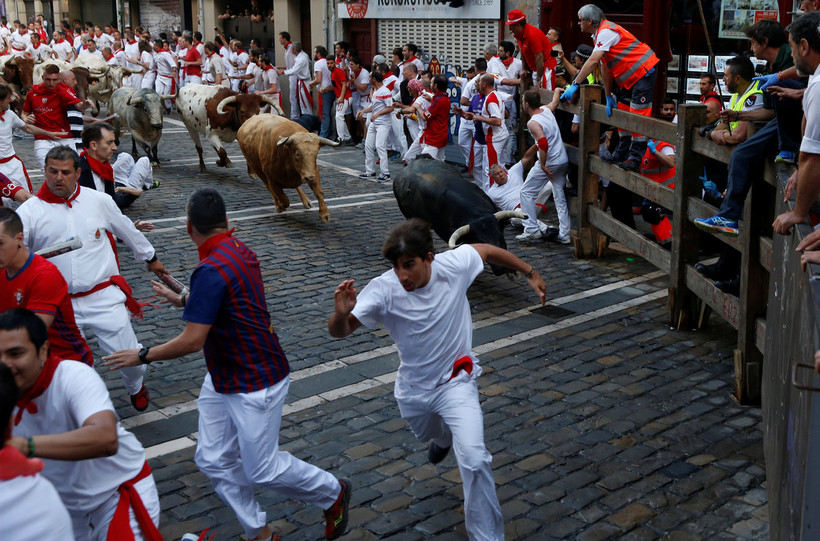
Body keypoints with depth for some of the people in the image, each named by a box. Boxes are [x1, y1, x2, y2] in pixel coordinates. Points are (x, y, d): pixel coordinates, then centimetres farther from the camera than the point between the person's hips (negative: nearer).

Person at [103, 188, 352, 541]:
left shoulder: (211, 271, -27)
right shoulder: (239, 250, 3)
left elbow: (192, 341, -27)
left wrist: (143, 356, -13)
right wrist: (181, 300, 31)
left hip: (255, 384, -9)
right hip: (223, 378, 9)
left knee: (262, 470, 4)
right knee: (214, 460, 11)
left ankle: (333, 492, 27)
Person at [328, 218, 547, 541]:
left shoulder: (453, 265, -25)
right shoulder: (384, 290, -28)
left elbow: (487, 250, -3)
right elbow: (339, 332, -30)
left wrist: (530, 273, 5)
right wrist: (341, 314, -53)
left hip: (457, 382, -2)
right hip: (414, 389, 2)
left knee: (474, 459, -19)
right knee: (427, 434, 33)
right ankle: (444, 436, 72)